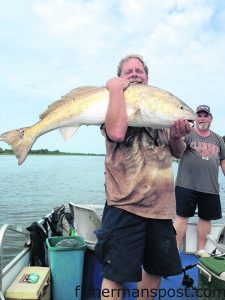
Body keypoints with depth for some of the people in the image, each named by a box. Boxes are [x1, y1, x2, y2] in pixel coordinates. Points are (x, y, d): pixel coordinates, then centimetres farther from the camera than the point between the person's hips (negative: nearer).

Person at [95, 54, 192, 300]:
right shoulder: (113, 105, 0)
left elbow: (177, 153, 15)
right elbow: (116, 132, -25)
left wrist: (177, 137, -7)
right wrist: (115, 88, -15)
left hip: (161, 204, 6)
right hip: (125, 204, -5)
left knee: (156, 269, 19)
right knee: (115, 273, 0)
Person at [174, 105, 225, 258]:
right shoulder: (188, 134, 0)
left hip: (211, 188, 4)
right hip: (187, 186, -4)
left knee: (206, 218, 11)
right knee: (182, 216, -1)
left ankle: (201, 250, 27)